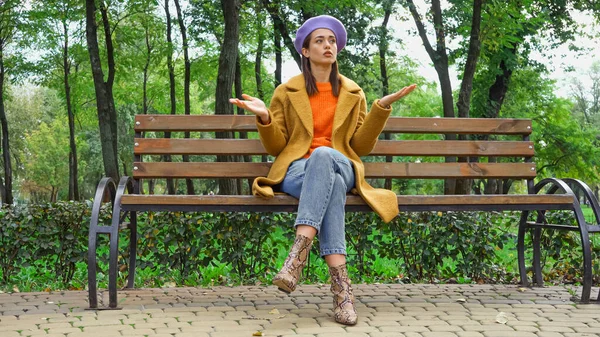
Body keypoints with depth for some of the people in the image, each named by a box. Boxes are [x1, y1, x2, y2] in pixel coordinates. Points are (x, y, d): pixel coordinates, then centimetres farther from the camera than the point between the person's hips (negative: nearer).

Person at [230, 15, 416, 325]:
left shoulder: (353, 94, 18)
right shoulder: (287, 92, 13)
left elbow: (361, 147, 12)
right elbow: (275, 147, 11)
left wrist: (381, 108, 1)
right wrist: (265, 118, -9)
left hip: (340, 167, 1)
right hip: (297, 170, -1)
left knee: (322, 154, -39)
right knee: (331, 186, -40)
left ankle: (300, 251, -52)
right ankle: (340, 283, -50)